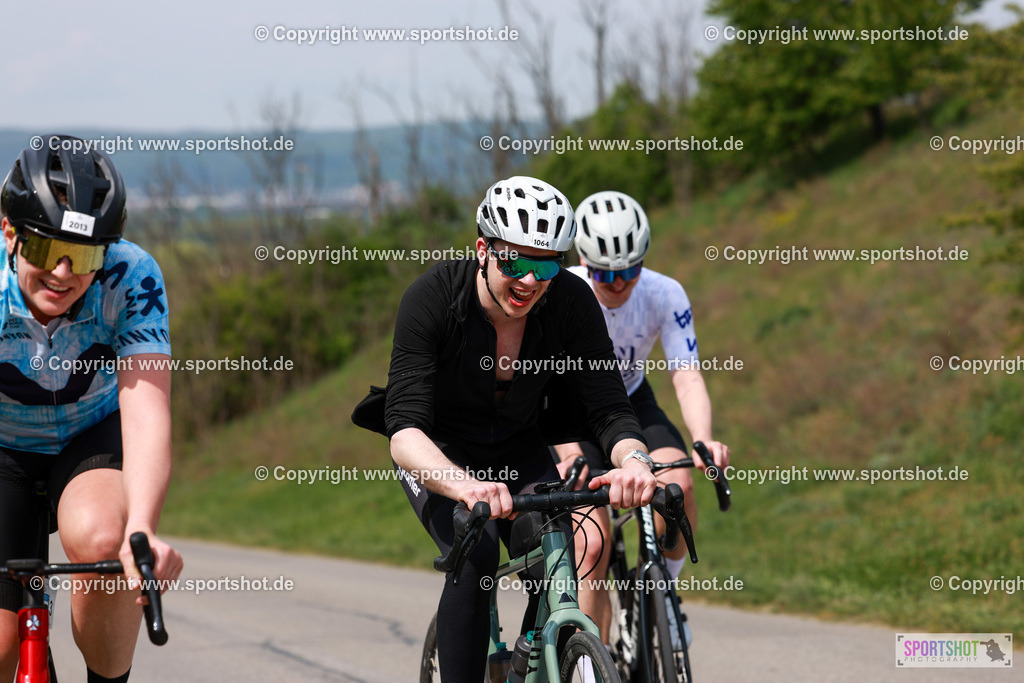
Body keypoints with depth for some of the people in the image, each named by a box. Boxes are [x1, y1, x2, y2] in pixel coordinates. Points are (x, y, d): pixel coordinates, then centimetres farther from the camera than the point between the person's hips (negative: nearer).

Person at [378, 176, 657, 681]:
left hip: (519, 453, 3)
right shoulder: (432, 297, -30)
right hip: (439, 455, -3)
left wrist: (633, 459, -47)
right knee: (476, 558, -29)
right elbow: (405, 430, -38)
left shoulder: (570, 302, -23)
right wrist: (466, 487, -58)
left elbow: (609, 408, -23)